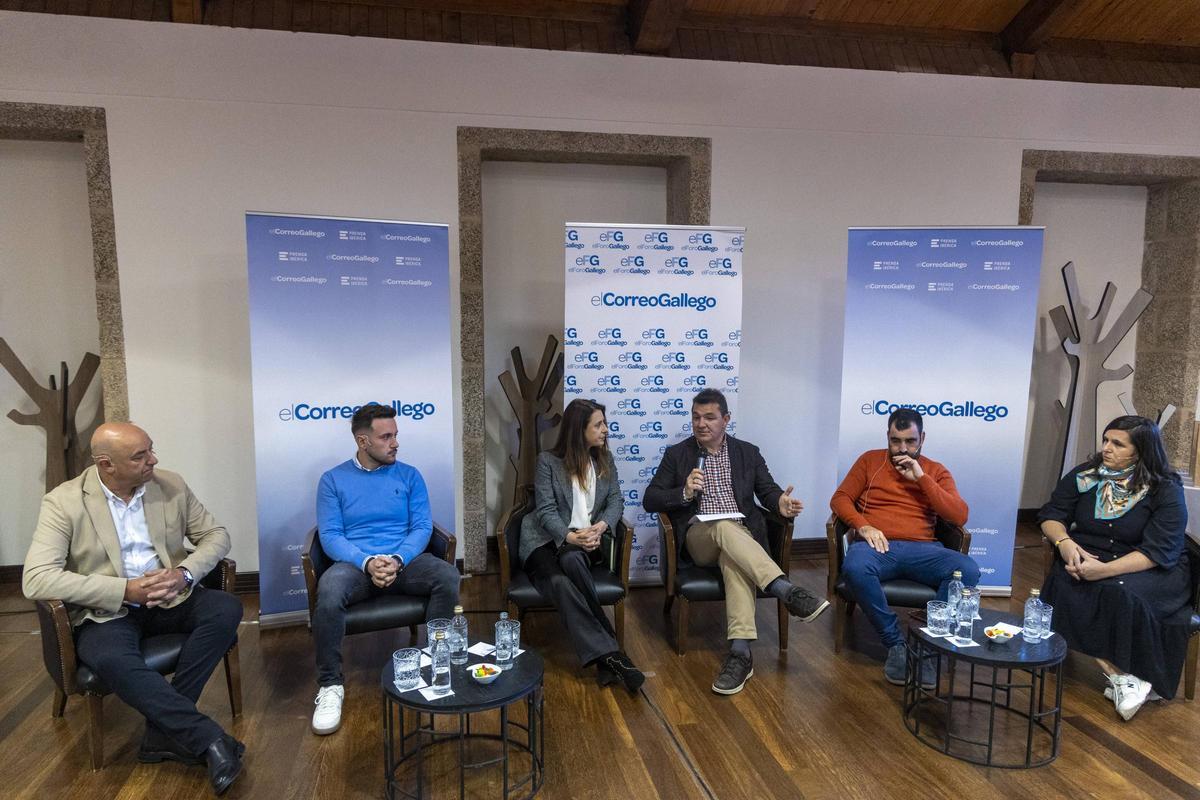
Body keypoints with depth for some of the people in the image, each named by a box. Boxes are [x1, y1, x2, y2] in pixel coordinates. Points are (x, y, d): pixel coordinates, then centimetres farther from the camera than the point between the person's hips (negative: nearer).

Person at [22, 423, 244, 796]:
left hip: (170, 598, 4)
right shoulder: (63, 502, -9)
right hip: (106, 610, -3)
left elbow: (216, 535, 5)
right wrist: (125, 590, -24)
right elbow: (36, 580, -18)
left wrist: (185, 573, -16)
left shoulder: (171, 485, 1)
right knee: (111, 661, -36)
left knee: (227, 608, -25)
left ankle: (165, 730, -19)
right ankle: (208, 738, -28)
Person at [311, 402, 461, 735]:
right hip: (355, 563, -1)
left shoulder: (409, 475, 10)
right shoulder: (333, 479, 7)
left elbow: (422, 527, 2)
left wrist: (397, 560, -18)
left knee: (448, 576, -29)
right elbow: (330, 535, -2)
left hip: (405, 560, 2)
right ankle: (330, 685, -15)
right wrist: (367, 563, -21)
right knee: (328, 592, -35)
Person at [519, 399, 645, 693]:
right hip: (546, 539, -2)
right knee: (560, 583, -35)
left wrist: (601, 526, -16)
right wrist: (569, 536, -25)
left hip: (585, 540, 2)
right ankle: (610, 653, -37)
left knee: (571, 559, -36)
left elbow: (616, 501, 6)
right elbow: (546, 511, -7)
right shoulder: (548, 461, -2)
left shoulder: (605, 460, 11)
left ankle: (603, 657, -36)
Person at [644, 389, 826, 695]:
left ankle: (740, 652, -45)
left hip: (740, 535, 1)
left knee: (734, 558, -37)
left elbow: (768, 490, 12)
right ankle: (788, 591, -45)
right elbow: (650, 500, 7)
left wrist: (780, 502, -13)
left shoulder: (748, 452, 16)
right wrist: (685, 493, -12)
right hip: (699, 536, -1)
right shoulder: (676, 454, 11)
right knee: (725, 526, -37)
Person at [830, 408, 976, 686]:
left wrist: (921, 478, -4)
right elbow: (840, 499, 9)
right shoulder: (870, 460, 16)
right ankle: (895, 643, -19)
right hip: (878, 546, -1)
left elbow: (959, 516, 3)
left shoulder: (936, 472, 17)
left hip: (921, 549, 2)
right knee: (855, 567, -37)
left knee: (968, 570, -29)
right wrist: (863, 526, -10)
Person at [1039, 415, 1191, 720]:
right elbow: (1051, 515, 7)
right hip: (1087, 559, 3)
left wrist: (1106, 570, -31)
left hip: (1149, 570, -3)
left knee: (1119, 592, -37)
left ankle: (1121, 674, -18)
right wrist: (1064, 541, -17)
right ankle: (1120, 674, -26)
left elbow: (1158, 551, -16)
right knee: (1066, 587, -31)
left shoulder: (1166, 490, -6)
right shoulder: (1084, 475, 5)